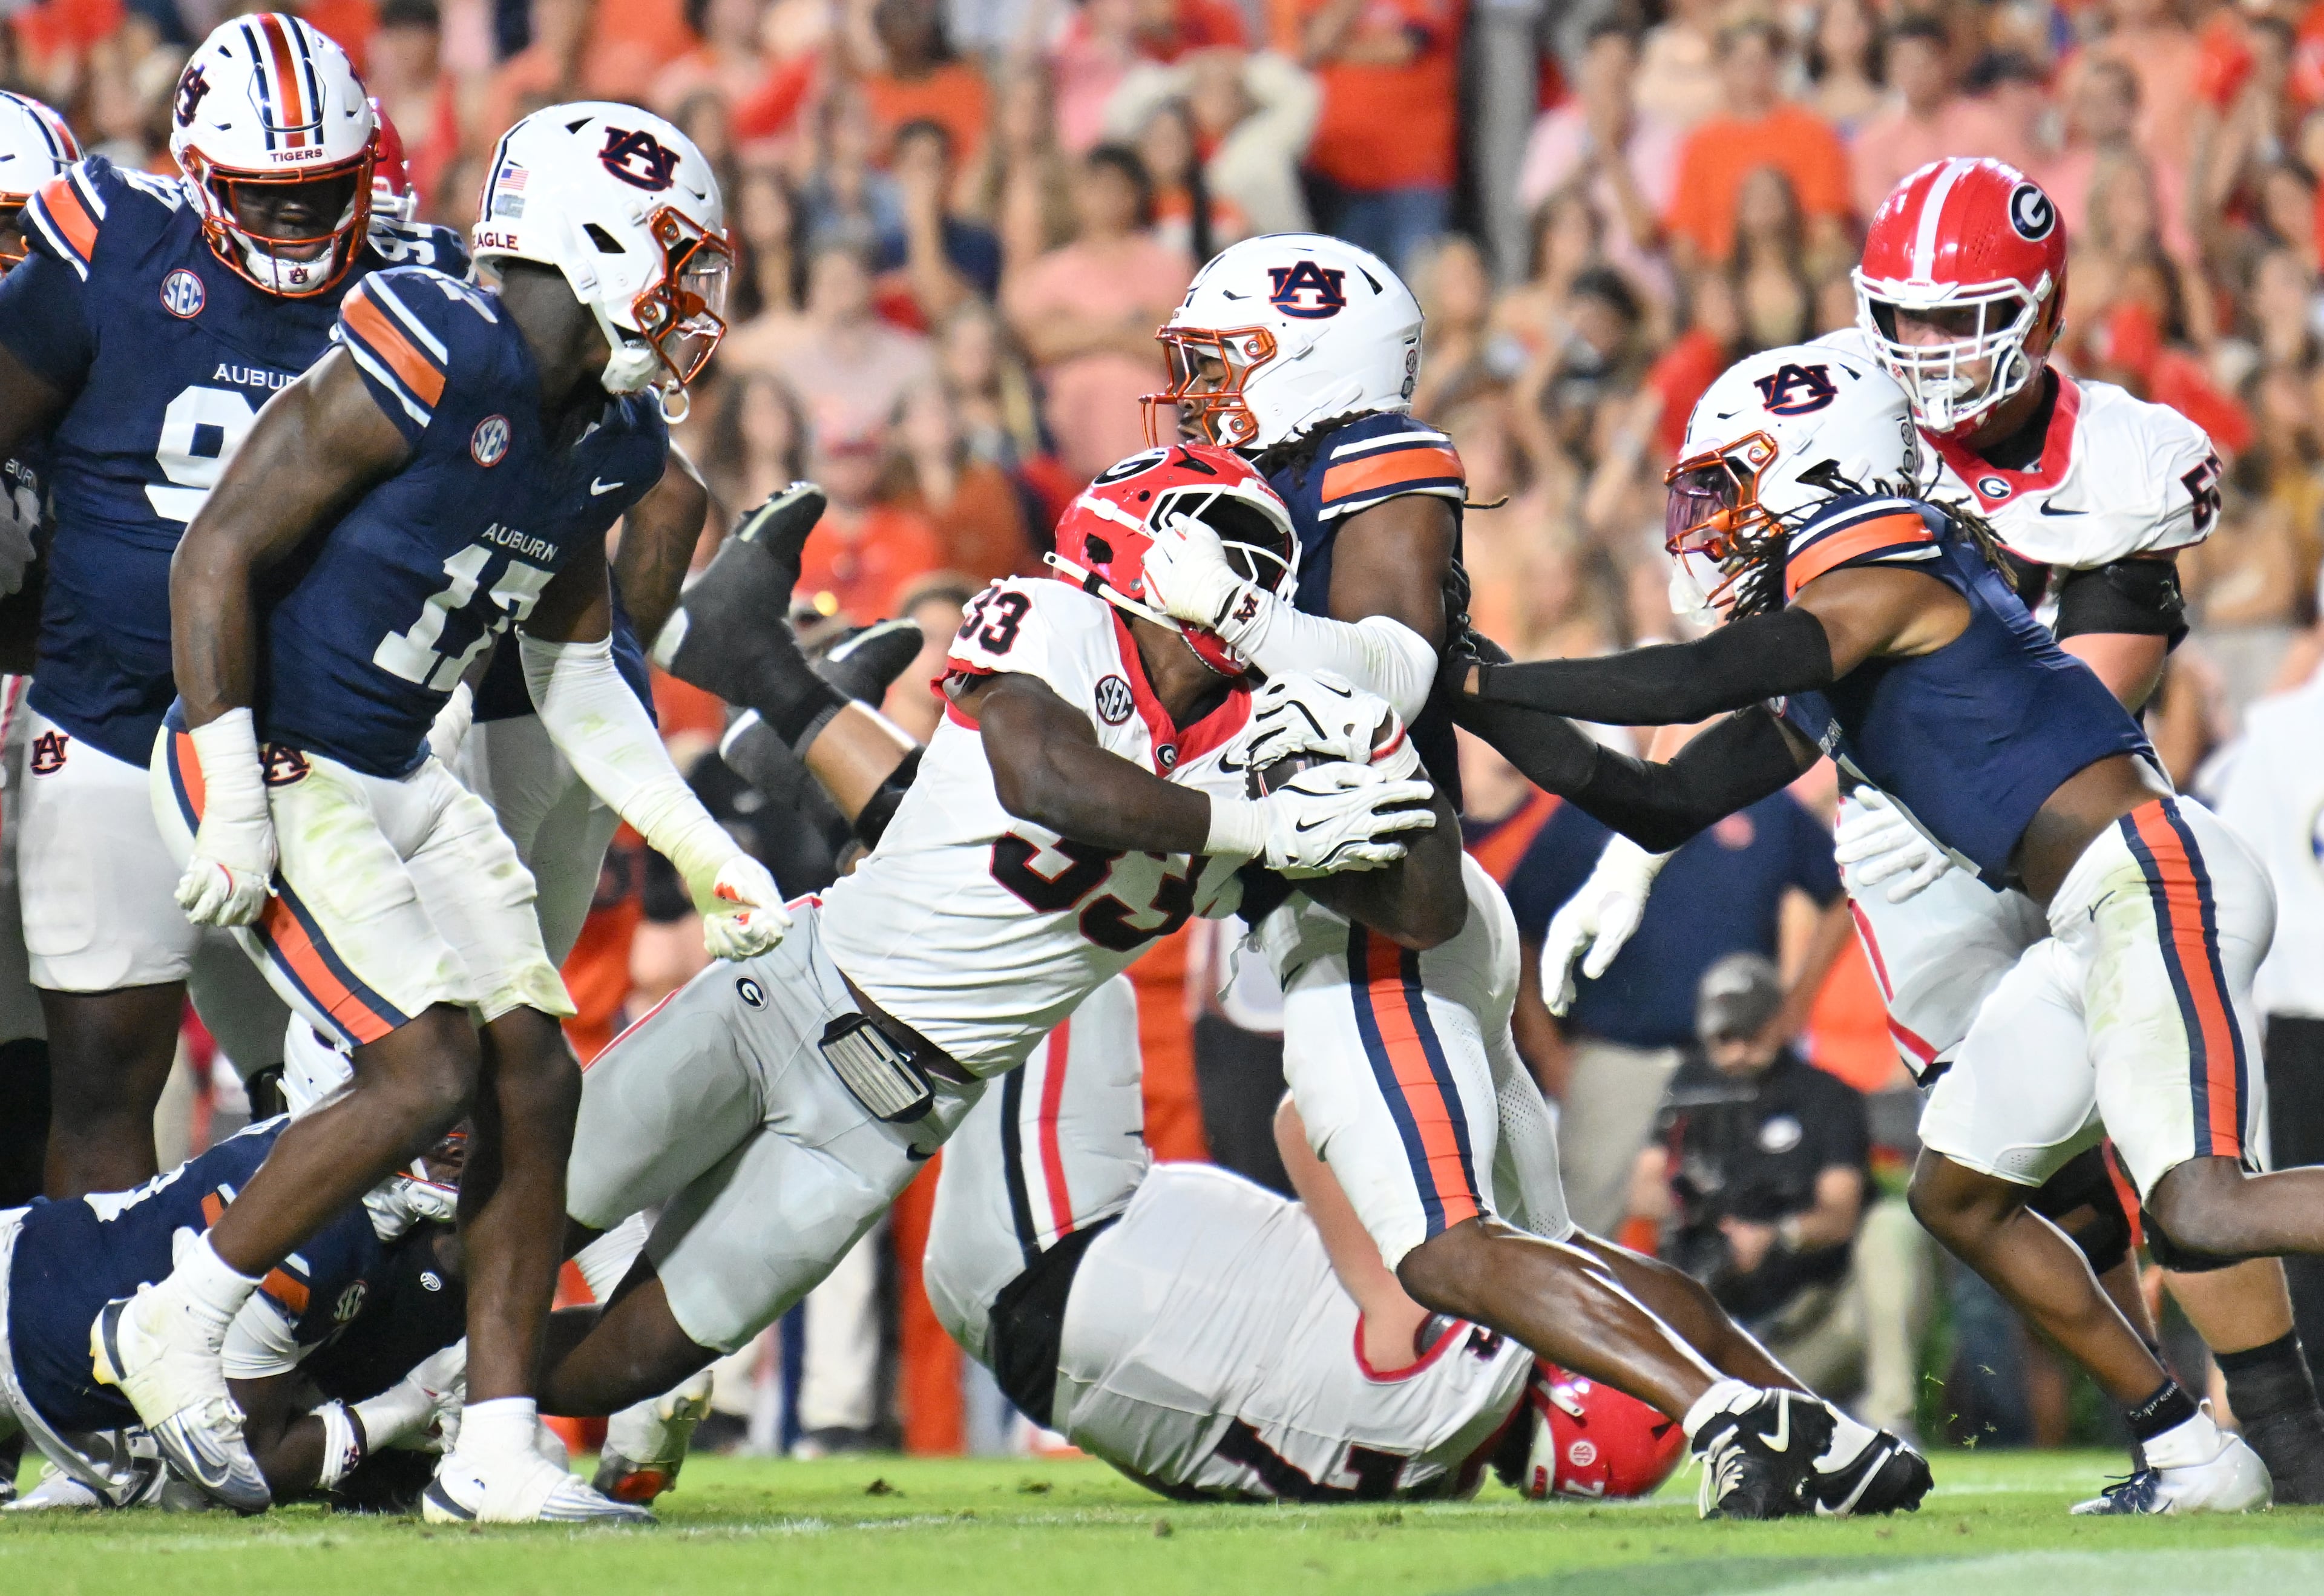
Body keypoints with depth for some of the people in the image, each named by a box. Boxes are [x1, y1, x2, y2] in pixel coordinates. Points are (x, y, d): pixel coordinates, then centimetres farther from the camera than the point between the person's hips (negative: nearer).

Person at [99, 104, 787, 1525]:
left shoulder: (602, 436, 6)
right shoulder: (430, 365, -21)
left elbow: (578, 683, 18)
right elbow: (219, 556, -18)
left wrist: (708, 856, 13)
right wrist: (235, 799, -21)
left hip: (399, 777, 9)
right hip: (272, 770, -9)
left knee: (536, 1077, 0)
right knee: (431, 1069, -16)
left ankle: (497, 1455, 4)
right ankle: (174, 1330, 0)